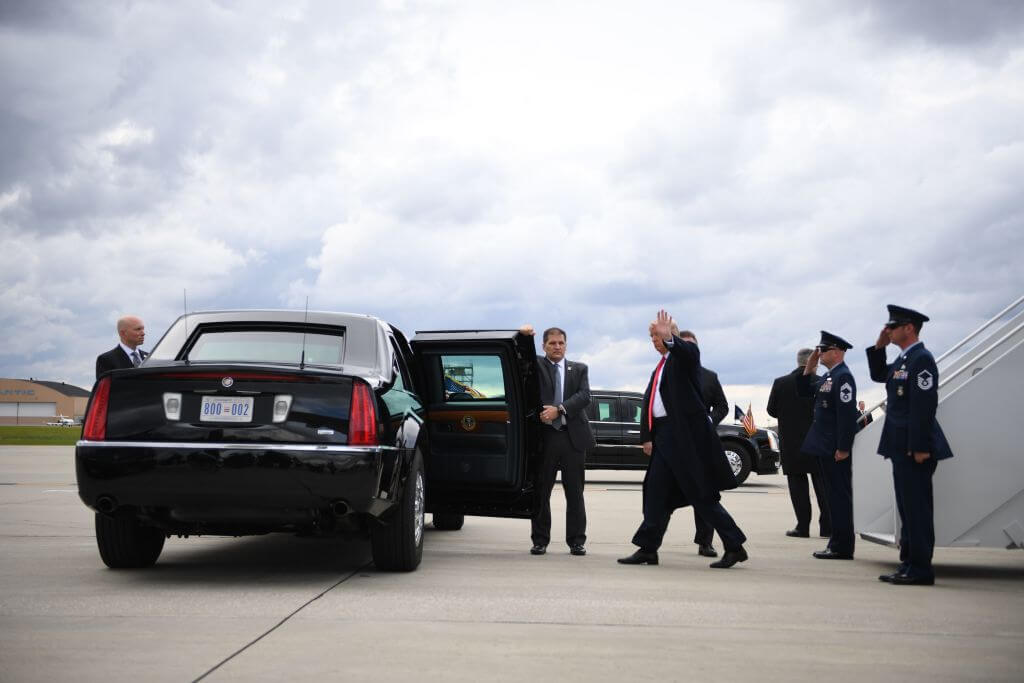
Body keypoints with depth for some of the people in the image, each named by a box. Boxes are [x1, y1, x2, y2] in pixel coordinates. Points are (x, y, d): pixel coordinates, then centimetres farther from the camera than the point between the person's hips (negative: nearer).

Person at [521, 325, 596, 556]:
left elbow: (584, 396, -2)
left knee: (575, 492, 4)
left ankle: (576, 541, 10)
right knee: (540, 491, 2)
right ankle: (540, 540, 10)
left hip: (573, 436, 1)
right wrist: (523, 336, -18)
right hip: (543, 435, -1)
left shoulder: (579, 369, 11)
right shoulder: (536, 365, 10)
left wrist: (559, 409, -14)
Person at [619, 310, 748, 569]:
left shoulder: (686, 353, -2)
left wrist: (668, 338, -47)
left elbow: (685, 351, -29)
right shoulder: (660, 368, 22)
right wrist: (647, 437, 11)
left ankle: (735, 546, 2)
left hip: (686, 434, -8)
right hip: (665, 436, 8)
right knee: (656, 490, 7)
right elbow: (649, 404, 19)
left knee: (702, 494, -6)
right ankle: (648, 548, 11)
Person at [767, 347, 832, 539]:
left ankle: (803, 526, 4)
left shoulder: (780, 383, -4)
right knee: (822, 484, 9)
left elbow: (771, 410, 3)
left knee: (798, 484, 6)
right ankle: (827, 526, 9)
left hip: (791, 443, 0)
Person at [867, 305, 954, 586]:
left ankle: (920, 569, -1)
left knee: (917, 508, -6)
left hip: (915, 448, -10)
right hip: (902, 446, 10)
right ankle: (909, 564, 22)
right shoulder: (903, 359, 15)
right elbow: (879, 375, 30)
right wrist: (879, 347, 15)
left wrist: (920, 447, -24)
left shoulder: (921, 359, -15)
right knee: (907, 507, 14)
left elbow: (925, 405, -21)